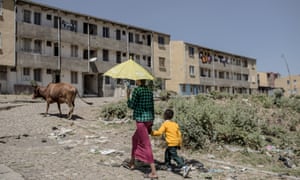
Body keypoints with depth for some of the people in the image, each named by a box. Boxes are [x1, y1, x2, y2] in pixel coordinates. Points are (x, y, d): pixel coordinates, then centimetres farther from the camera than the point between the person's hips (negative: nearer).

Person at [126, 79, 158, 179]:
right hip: (149, 119, 8)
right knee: (135, 138, 25)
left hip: (140, 119, -8)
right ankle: (132, 162, 37)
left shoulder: (137, 90, -10)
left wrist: (128, 95, 6)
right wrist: (151, 123, 18)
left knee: (146, 145, -6)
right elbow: (152, 107, 12)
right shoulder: (149, 91, 10)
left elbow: (131, 105, -9)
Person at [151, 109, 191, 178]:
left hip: (171, 143, -8)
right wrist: (179, 144, 19)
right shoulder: (175, 124, 12)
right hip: (176, 142, 8)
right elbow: (179, 134, 12)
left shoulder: (165, 124, -8)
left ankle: (185, 167, -25)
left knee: (175, 156, -11)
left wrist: (152, 132, -2)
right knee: (167, 152, 27)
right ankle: (168, 166, 35)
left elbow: (159, 132, -17)